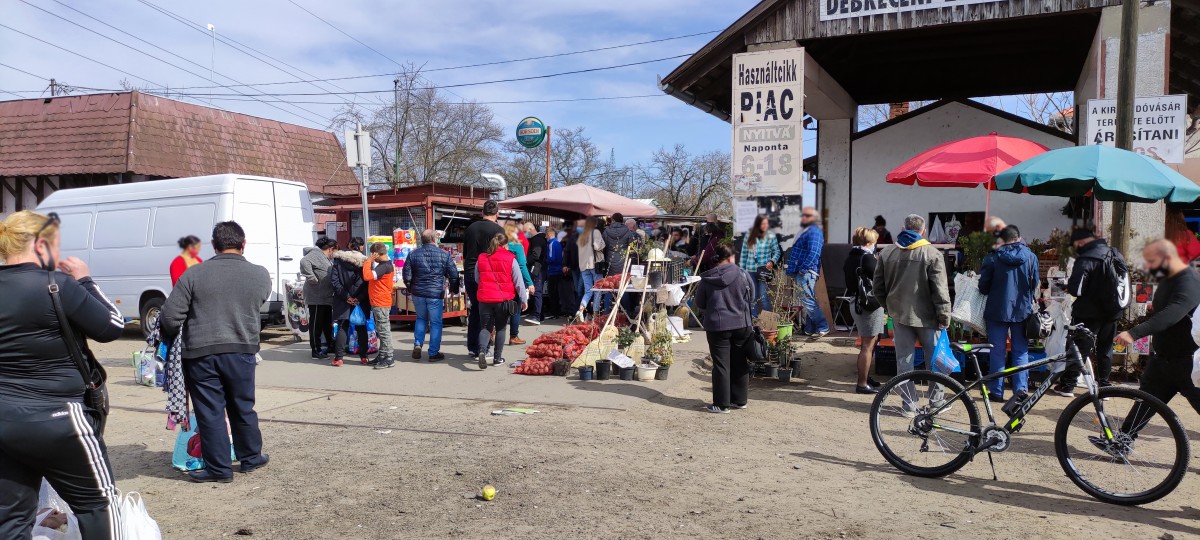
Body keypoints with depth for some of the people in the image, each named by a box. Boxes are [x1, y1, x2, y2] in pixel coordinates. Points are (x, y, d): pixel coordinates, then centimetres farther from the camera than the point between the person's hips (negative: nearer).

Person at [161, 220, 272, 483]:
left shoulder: (194, 274, -5)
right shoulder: (260, 275, 0)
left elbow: (170, 316, -5)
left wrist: (172, 338, 14)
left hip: (200, 353, -2)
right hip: (241, 351, 2)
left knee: (210, 413, 8)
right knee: (243, 408, 18)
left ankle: (219, 468, 15)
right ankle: (250, 457, 31)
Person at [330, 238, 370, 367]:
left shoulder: (339, 260, -1)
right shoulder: (364, 262, -5)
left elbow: (334, 280, -5)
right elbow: (367, 283, -9)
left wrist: (346, 296, -8)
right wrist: (360, 298, -9)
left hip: (343, 301, 0)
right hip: (361, 302, 0)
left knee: (342, 328, 6)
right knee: (361, 328, 10)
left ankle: (338, 358, 1)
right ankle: (363, 357, 13)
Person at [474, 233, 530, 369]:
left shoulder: (481, 258, 5)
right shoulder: (510, 259, -5)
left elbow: (477, 279, 17)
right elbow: (519, 281, -2)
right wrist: (524, 299, 4)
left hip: (485, 298, 2)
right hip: (504, 299, -2)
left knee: (485, 327, 8)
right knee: (500, 328, 12)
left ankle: (481, 352, -17)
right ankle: (497, 358, 15)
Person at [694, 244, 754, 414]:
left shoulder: (706, 279, -5)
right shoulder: (742, 274, -5)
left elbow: (700, 303, 4)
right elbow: (751, 298, 6)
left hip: (717, 326, -1)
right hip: (742, 325, 2)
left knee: (721, 365, 2)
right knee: (740, 363, 13)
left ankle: (721, 404, 5)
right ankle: (740, 400, 22)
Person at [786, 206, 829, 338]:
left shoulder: (814, 231, -11)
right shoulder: (805, 231, 22)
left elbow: (813, 253, -22)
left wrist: (803, 268, -23)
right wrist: (794, 270, 21)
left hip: (806, 272, -10)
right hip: (800, 273, 11)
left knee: (808, 301, -12)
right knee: (807, 302, 13)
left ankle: (823, 327, -7)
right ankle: (809, 328, 18)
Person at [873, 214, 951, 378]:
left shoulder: (886, 252, 4)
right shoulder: (932, 254, -10)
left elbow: (877, 287, 9)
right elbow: (940, 289, -13)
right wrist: (944, 316, -6)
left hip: (898, 315, 4)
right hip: (926, 316, -4)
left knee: (903, 360, 9)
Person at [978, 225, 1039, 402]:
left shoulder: (992, 258, -7)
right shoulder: (1030, 256, -1)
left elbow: (983, 286, -3)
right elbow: (1035, 283, 6)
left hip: (998, 310, -1)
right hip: (1022, 310, 2)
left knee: (997, 352, 5)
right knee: (1021, 351, 10)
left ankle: (996, 391, 8)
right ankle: (1021, 388, 3)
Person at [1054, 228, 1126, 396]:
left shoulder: (1085, 260, -20)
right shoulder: (1115, 254, 6)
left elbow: (1076, 289, -24)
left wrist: (1068, 287, -4)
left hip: (1089, 313, -7)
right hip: (1112, 311, 7)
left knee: (1079, 347, 2)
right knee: (1105, 348, 14)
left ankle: (1067, 385, 6)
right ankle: (1104, 385, 19)